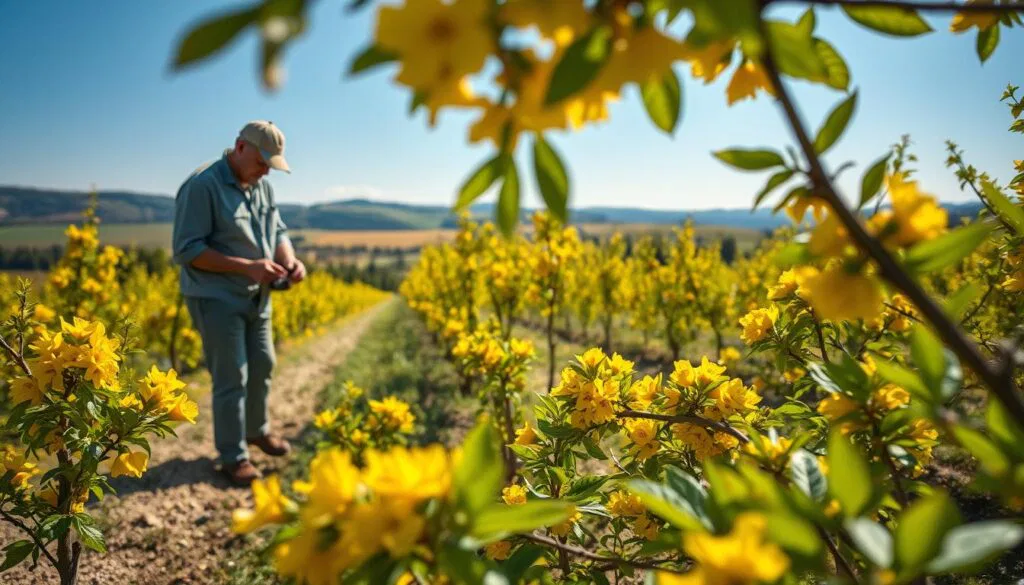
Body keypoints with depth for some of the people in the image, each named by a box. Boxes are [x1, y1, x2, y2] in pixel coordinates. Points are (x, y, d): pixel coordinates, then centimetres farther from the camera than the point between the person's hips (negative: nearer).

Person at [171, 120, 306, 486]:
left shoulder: (262, 186, 5)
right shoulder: (201, 186, -19)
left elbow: (278, 232, 10)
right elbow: (186, 250, -21)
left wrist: (290, 261, -13)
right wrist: (247, 267, -26)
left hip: (256, 297, 7)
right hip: (216, 298, -7)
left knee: (262, 366, 17)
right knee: (232, 378, -2)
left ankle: (257, 430, 40)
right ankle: (233, 456, 16)